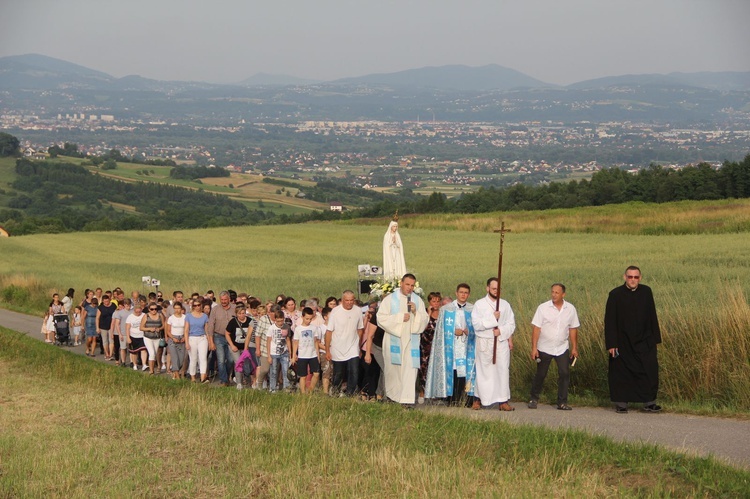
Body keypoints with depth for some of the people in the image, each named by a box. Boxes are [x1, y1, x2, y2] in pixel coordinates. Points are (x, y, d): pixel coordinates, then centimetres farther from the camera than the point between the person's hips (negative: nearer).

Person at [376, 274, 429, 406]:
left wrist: (416, 312, -10)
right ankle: (392, 396, 19)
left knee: (410, 369, -9)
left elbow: (425, 320, 9)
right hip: (393, 339, -1)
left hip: (411, 340, 1)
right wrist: (400, 318, -13)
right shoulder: (390, 299, 2)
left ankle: (407, 399, -13)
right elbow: (381, 317, -6)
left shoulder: (417, 300, 10)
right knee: (393, 369, 5)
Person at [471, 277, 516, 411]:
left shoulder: (505, 305, 10)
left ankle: (503, 401, -1)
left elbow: (511, 324, 6)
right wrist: (493, 318, -14)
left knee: (503, 370, -3)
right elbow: (476, 323, -10)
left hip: (502, 342, 2)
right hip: (484, 343, -2)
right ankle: (478, 399, 12)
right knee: (483, 371, 1)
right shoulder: (479, 304, 1)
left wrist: (501, 331, -10)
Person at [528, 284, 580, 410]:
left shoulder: (570, 309, -1)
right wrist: (534, 348, -13)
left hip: (563, 348, 2)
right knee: (540, 375, 7)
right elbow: (536, 328, -9)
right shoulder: (543, 308, -9)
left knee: (564, 374, -3)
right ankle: (534, 399, 23)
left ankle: (562, 402, 7)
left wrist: (574, 348, 5)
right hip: (544, 348, -2)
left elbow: (573, 329, 5)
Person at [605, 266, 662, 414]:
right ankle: (621, 404, 14)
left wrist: (655, 338, 6)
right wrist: (611, 344, -11)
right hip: (623, 343, -2)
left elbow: (652, 317, 8)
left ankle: (649, 403, 4)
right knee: (621, 373, 3)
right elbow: (609, 321, -7)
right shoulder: (615, 294, -7)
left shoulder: (646, 292, 2)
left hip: (644, 341, 2)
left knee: (650, 371, -4)